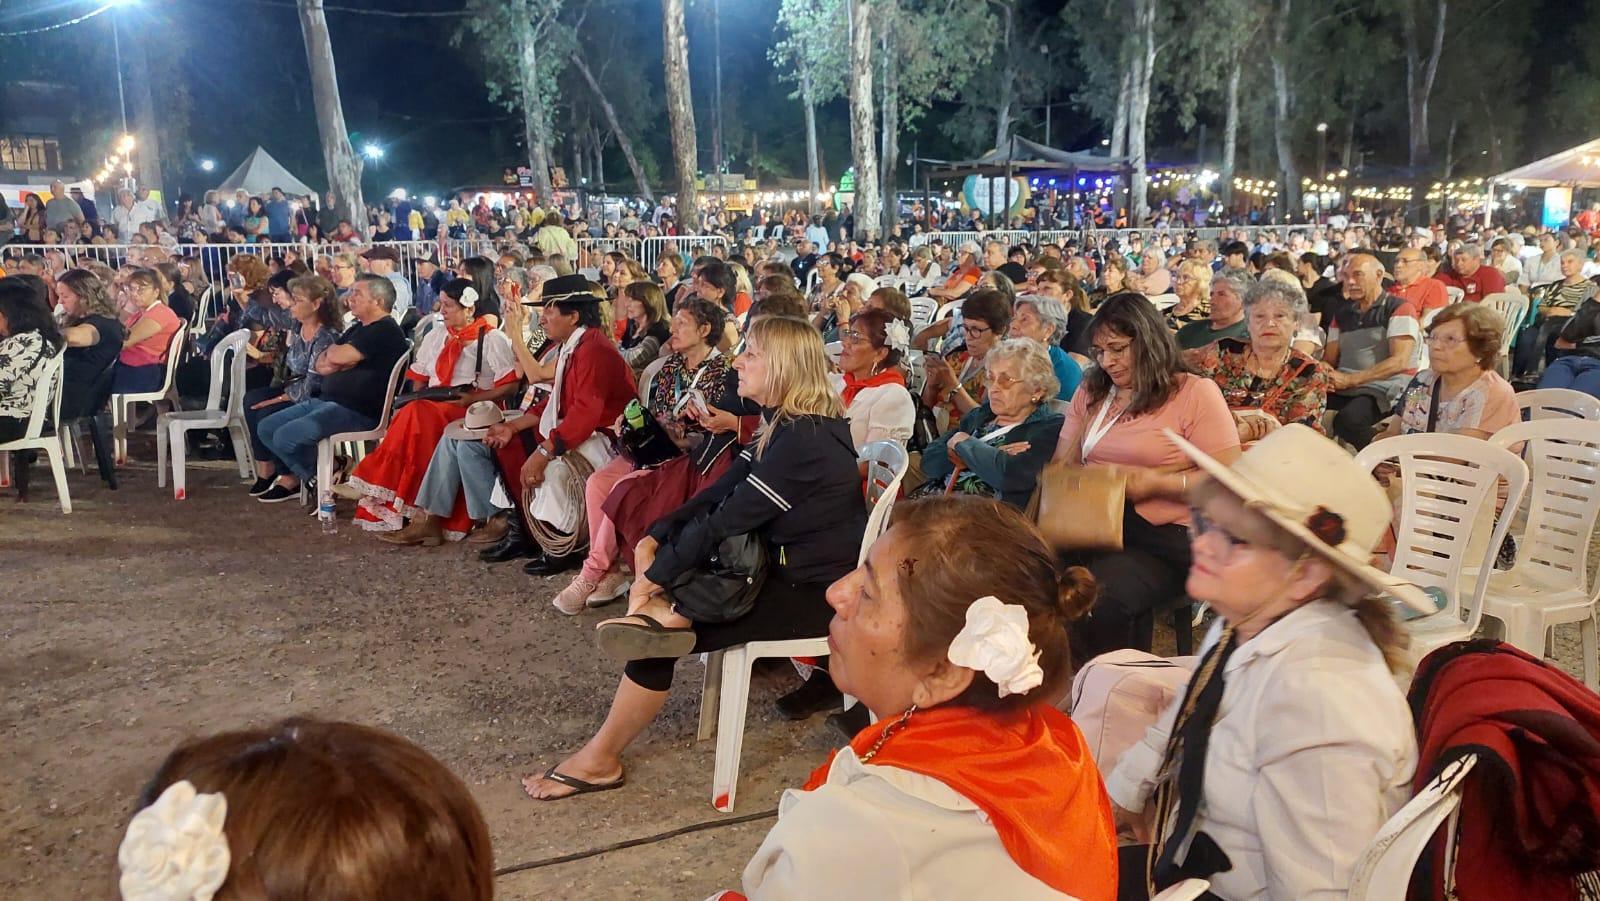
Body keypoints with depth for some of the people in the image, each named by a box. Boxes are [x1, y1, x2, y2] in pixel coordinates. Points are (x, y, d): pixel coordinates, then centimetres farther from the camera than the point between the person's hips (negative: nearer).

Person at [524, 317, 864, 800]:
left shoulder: (804, 441, -23)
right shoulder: (784, 424, 8)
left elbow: (730, 518, -23)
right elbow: (718, 493, 5)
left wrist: (655, 575, -16)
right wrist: (653, 539, -7)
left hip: (815, 591, -10)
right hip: (783, 566, 10)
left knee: (658, 641, -14)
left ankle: (599, 761, -2)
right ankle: (664, 616, -23)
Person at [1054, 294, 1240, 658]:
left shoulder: (1196, 393, 2)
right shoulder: (1091, 393, 20)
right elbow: (1063, 464, 19)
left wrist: (1156, 482, -14)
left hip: (1166, 535, -5)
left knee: (1096, 597, -34)